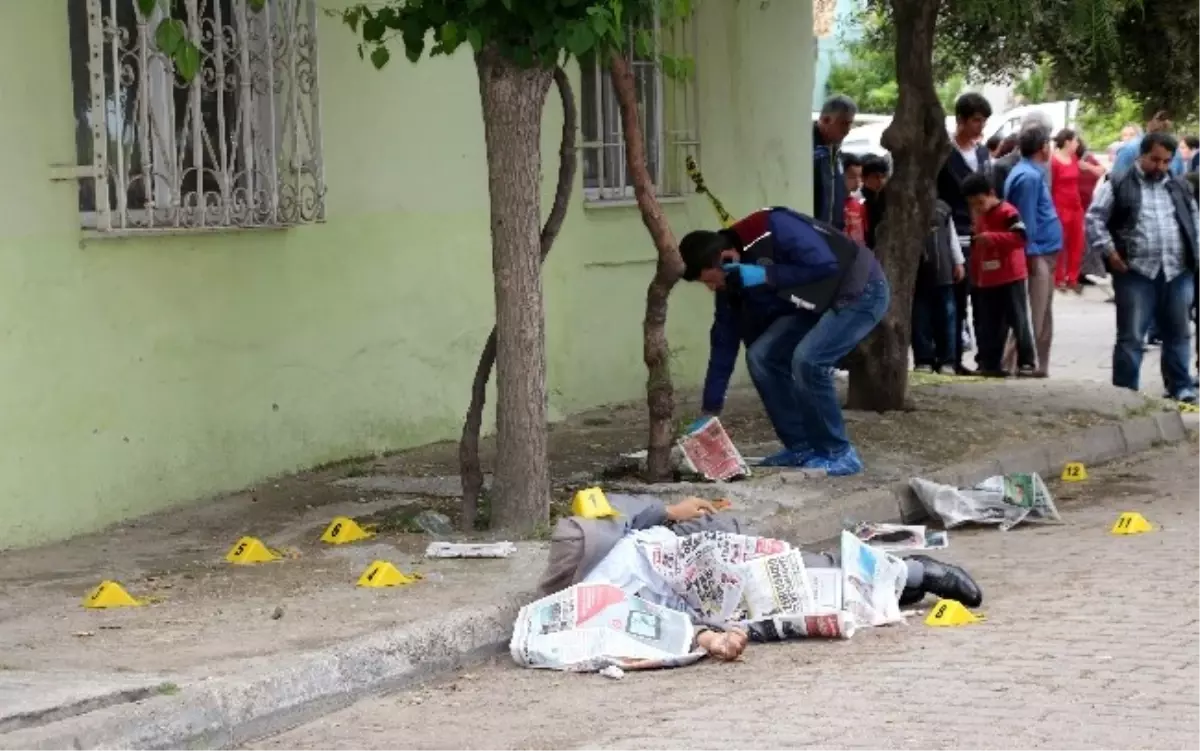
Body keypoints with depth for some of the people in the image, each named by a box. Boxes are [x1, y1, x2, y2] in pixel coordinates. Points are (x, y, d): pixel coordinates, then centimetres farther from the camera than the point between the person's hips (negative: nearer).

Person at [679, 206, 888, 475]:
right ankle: (801, 447, 6)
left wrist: (766, 276, -29)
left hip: (860, 292, -8)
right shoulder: (731, 279, -4)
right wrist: (710, 411, 1)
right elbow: (724, 341, 2)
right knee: (761, 355, -5)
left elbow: (827, 265, -31)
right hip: (819, 302, 8)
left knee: (807, 359, -25)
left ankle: (838, 454, -10)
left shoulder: (774, 229, -29)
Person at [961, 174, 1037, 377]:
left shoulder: (1008, 212, -10)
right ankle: (991, 364, 12)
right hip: (986, 280, 8)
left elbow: (1020, 236, -23)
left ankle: (1027, 362, 1)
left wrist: (992, 237, -28)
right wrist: (975, 277, 16)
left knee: (1019, 321, -3)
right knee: (990, 325, 8)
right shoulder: (979, 217, 16)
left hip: (1011, 278, -8)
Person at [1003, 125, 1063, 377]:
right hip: (1038, 253, -10)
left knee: (1042, 315, 14)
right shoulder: (1029, 176, -16)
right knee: (1034, 317, -8)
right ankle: (1016, 364, -6)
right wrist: (1032, 253, -19)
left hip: (1043, 253, 10)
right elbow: (1026, 219, -20)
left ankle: (1038, 365, 19)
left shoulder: (1032, 172, 16)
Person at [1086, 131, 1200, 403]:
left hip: (1177, 272, 4)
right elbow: (1094, 219, -2)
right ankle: (1125, 390, 3)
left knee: (1178, 333, 10)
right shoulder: (1118, 185, 1)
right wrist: (1109, 251, -9)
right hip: (1135, 272, -4)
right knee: (1131, 336, -2)